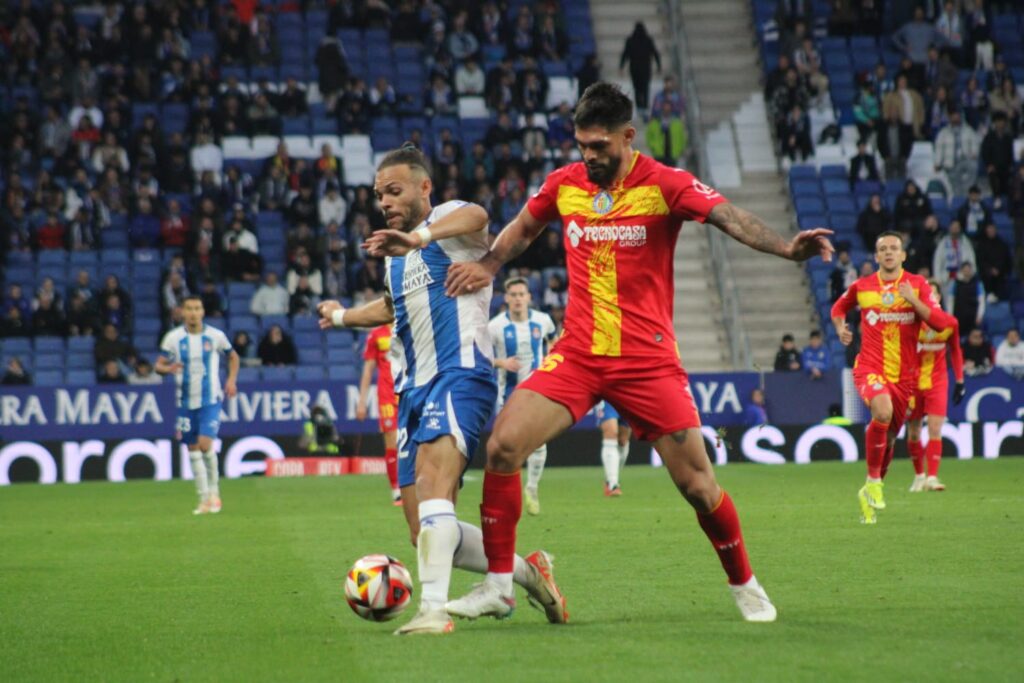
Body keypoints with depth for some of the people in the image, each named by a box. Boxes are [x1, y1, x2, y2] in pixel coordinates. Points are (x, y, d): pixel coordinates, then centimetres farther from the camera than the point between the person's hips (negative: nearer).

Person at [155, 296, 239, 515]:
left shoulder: (215, 336, -2)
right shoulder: (173, 338, -2)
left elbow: (233, 357, 15)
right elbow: (158, 365, 1)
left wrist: (231, 380, 1)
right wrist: (168, 368, -22)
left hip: (211, 400, -2)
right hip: (186, 401, 2)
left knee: (206, 444, -16)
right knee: (193, 449, 5)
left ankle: (214, 491, 4)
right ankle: (204, 499, 14)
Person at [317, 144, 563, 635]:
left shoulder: (447, 218, -1)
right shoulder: (395, 253, 23)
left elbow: (476, 217, -30)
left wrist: (420, 236, -48)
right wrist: (342, 316, 58)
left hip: (460, 372, -9)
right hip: (413, 388, 9)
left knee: (432, 479, -32)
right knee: (426, 533, 0)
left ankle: (433, 609, -41)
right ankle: (526, 571, 18)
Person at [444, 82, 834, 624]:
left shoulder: (665, 185, -9)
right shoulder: (564, 184, 4)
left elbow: (728, 217, -24)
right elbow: (523, 228, 24)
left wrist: (785, 248, -41)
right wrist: (487, 265, 6)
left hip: (647, 361, -3)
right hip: (576, 356, 3)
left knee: (698, 485, -3)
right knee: (502, 446, -14)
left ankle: (744, 586, 23)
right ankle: (497, 587, -2)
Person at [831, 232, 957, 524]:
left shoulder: (917, 285, 1)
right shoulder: (861, 286, 4)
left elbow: (941, 322, -9)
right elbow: (839, 307, 25)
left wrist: (913, 300, -20)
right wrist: (841, 328, 5)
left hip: (904, 374, 2)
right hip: (870, 366, -2)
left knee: (889, 436, 10)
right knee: (883, 412, -32)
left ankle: (870, 492, 32)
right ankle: (873, 481, -18)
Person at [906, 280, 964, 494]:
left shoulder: (950, 323, -4)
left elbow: (955, 351, 10)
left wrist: (959, 381, 9)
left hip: (938, 382, 0)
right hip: (912, 382, 0)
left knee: (935, 430, -11)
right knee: (913, 433, 5)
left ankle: (932, 477, -12)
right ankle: (919, 475, 22)